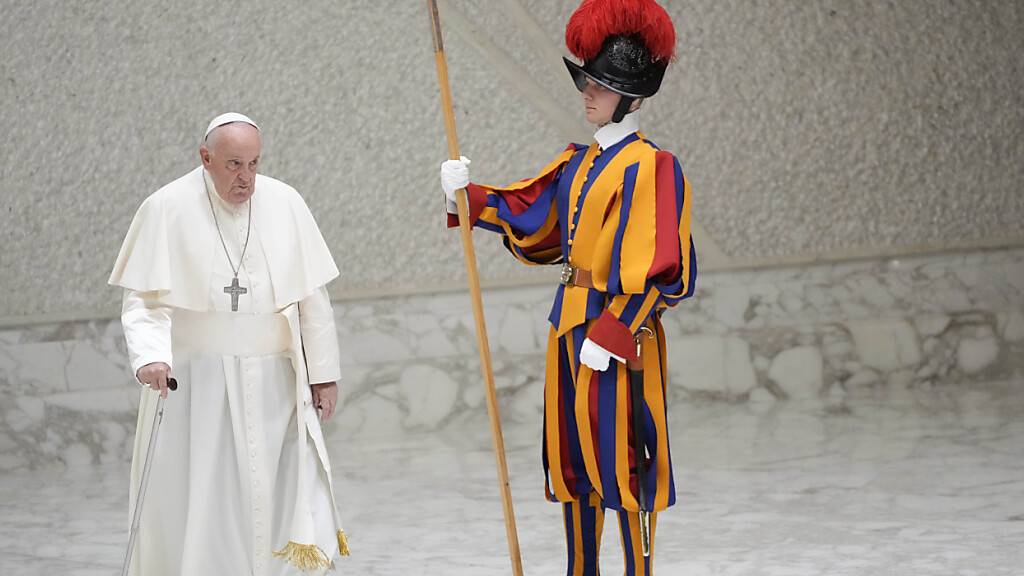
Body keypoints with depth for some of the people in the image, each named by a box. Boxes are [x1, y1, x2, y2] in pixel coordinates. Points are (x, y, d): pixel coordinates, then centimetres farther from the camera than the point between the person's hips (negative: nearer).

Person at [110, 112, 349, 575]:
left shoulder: (284, 204, 1)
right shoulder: (167, 209, -6)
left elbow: (311, 295, 5)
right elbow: (145, 298, -9)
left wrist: (323, 371, 4)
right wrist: (150, 356, -26)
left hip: (273, 383, 2)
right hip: (196, 383, -2)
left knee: (288, 494, -2)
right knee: (196, 499, 0)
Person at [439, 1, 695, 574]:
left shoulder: (649, 166, -13)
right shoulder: (577, 161, 13)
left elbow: (651, 267, -17)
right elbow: (527, 215, 16)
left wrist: (610, 334, -21)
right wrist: (468, 195, 2)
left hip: (619, 326, -8)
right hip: (570, 323, 8)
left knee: (621, 457, -4)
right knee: (573, 455, 14)